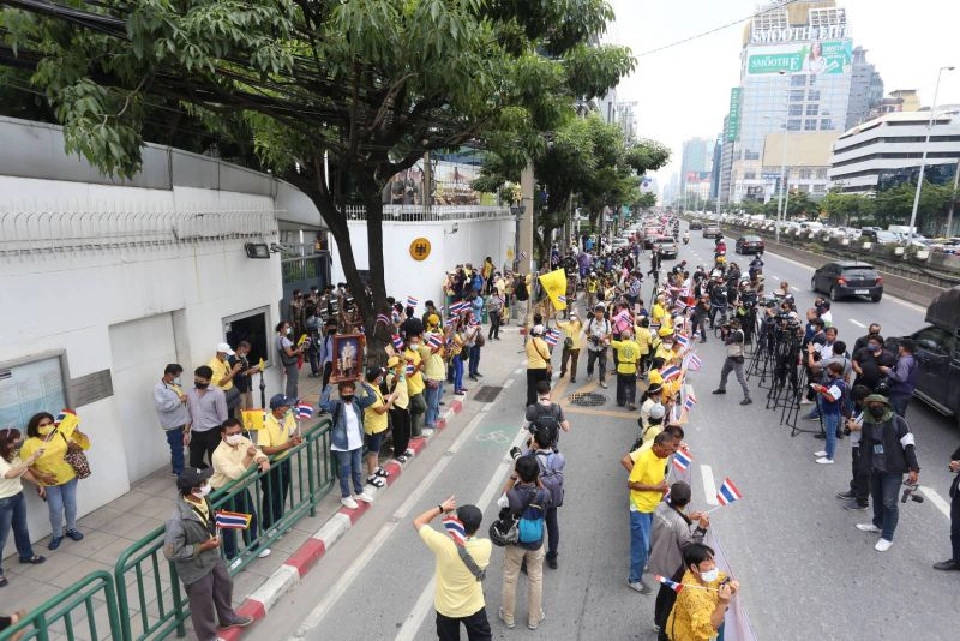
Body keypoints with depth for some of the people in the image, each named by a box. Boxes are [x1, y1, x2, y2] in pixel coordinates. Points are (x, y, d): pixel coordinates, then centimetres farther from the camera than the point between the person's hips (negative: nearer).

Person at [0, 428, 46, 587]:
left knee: (22, 529, 23)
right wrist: (32, 457, -45)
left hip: (18, 496, 8)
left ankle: (26, 555, 41)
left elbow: (24, 471, 13)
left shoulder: (13, 455, 0)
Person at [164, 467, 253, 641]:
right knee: (203, 604, 16)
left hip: (213, 556, 8)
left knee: (224, 585, 28)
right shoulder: (178, 520, -37)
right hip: (196, 568, -8)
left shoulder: (202, 499, -14)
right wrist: (203, 547, -24)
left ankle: (228, 618, 56)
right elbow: (171, 552, -28)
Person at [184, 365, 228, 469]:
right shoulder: (190, 392, 4)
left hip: (212, 432, -5)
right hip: (196, 433, 5)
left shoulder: (217, 393, -11)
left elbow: (223, 416, -8)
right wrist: (187, 432, 13)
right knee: (194, 464, 9)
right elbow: (189, 414, 15)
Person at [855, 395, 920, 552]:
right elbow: (863, 444, 16)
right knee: (876, 498, 19)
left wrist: (913, 468, -12)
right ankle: (878, 524, 40)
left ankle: (887, 537, 9)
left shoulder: (897, 422, -11)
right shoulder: (867, 424, 3)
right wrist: (864, 464, 12)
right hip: (874, 468, 5)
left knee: (889, 502, -2)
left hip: (893, 470, -5)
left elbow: (908, 445, -10)